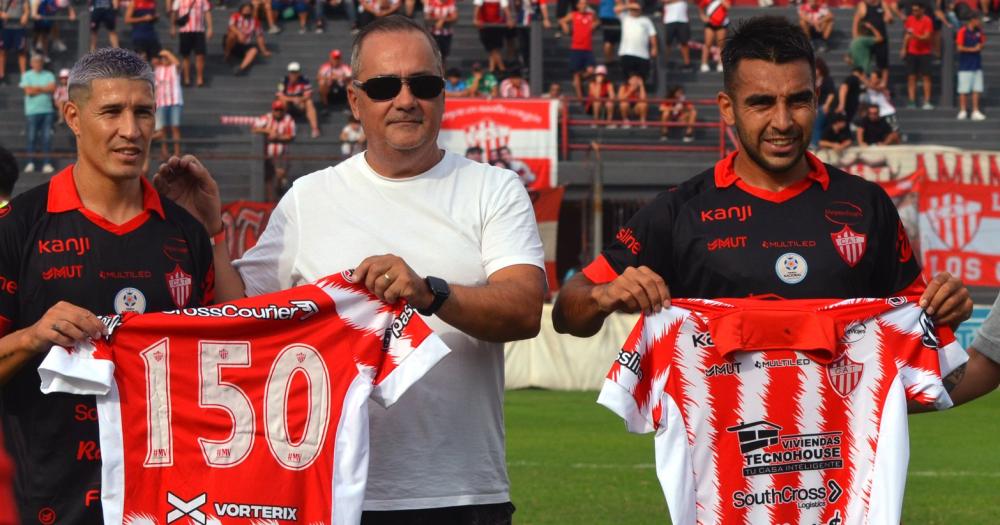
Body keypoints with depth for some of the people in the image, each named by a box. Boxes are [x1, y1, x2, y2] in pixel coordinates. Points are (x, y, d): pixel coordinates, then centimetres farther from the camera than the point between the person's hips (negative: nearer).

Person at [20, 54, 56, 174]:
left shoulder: (49, 75, 12)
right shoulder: (27, 76, 6)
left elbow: (53, 88, -3)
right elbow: (28, 91, -7)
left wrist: (37, 88, -6)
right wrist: (45, 89, -3)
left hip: (47, 110, 2)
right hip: (32, 111, -2)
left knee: (47, 137, -2)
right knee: (32, 137, -3)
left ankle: (47, 163, -1)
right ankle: (30, 163, 4)